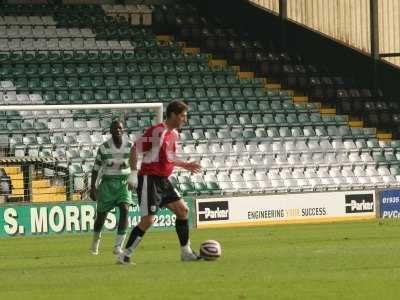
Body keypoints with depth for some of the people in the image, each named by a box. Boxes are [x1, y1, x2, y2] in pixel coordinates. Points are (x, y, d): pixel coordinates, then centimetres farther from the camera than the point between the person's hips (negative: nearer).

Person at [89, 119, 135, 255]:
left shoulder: (130, 146, -3)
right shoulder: (104, 147, -7)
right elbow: (96, 168, 0)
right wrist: (93, 187, -4)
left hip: (124, 183, 0)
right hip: (108, 183, 0)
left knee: (124, 210, -22)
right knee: (101, 214, 6)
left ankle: (118, 246, -18)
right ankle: (95, 243, 35)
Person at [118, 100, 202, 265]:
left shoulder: (174, 134, 11)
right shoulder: (157, 131, -16)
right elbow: (135, 149, -16)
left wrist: (185, 165, 22)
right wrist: (133, 173, -20)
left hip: (163, 181, 9)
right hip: (149, 180, -9)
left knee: (183, 210, 6)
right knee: (148, 220, -12)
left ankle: (186, 252, 13)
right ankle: (125, 255, -4)